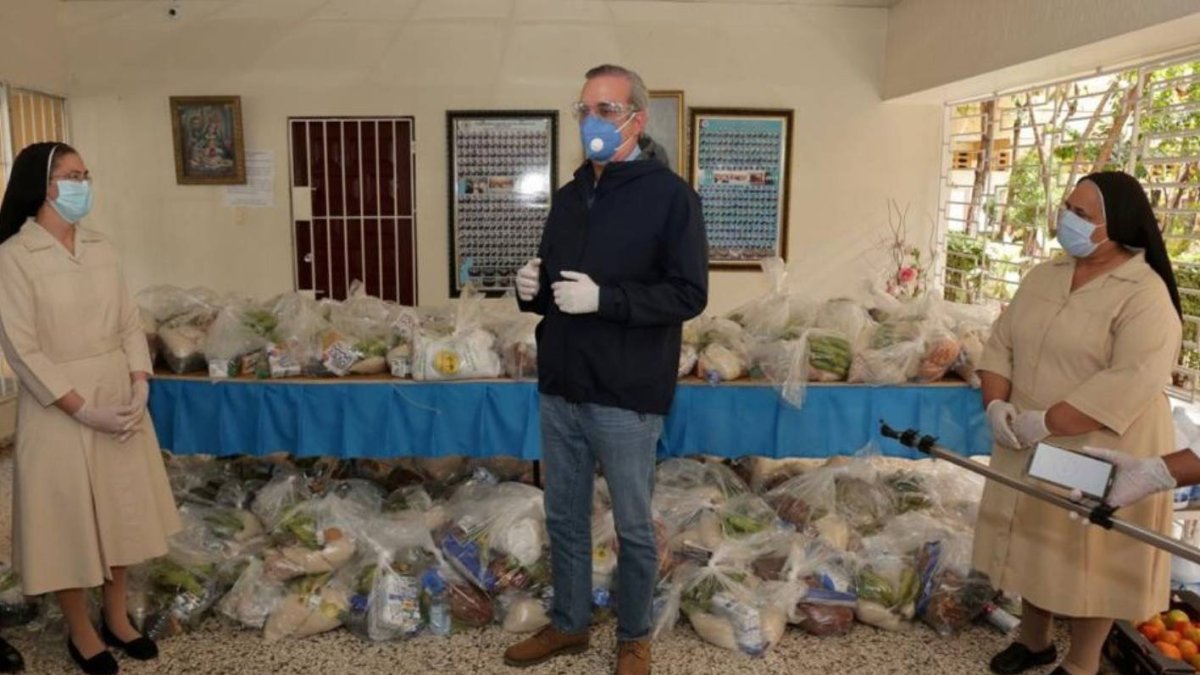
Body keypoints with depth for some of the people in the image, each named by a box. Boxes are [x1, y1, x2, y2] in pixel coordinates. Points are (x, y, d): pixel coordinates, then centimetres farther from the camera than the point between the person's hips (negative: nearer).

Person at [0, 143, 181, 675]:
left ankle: (117, 619, 32)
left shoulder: (102, 250, 6)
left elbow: (129, 324, 6)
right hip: (59, 407, -5)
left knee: (121, 508, 14)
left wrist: (139, 387, -8)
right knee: (69, 516, 7)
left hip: (119, 398, 6)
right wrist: (82, 408, -18)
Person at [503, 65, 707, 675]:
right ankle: (569, 625, 38)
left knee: (633, 528, 11)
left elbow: (689, 294, -15)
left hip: (626, 399, -6)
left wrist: (603, 298, -24)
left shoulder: (669, 195, -9)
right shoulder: (569, 196, 13)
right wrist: (532, 287, -3)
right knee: (564, 519, 18)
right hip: (559, 391, 6)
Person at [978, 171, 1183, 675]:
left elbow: (1132, 382, -26)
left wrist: (1046, 423, -26)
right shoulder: (1044, 275, 5)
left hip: (1099, 454, -6)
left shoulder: (1145, 295, -16)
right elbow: (1002, 342, 6)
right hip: (1030, 448, 6)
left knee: (1088, 555, 8)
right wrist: (996, 403, -11)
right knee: (1036, 545, 18)